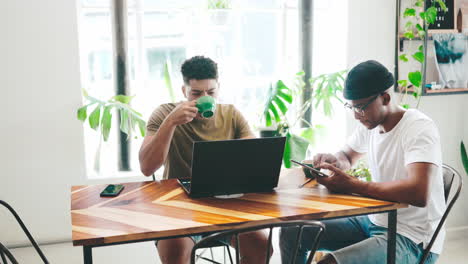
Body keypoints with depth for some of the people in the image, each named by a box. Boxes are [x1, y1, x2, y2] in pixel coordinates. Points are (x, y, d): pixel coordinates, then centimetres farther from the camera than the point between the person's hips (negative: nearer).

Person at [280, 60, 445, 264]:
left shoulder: (419, 128, -21)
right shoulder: (369, 124, 3)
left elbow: (419, 194, -35)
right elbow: (347, 157, 21)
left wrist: (351, 185, -30)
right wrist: (333, 161, -4)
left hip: (412, 239, -8)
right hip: (373, 220, 8)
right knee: (291, 234, 3)